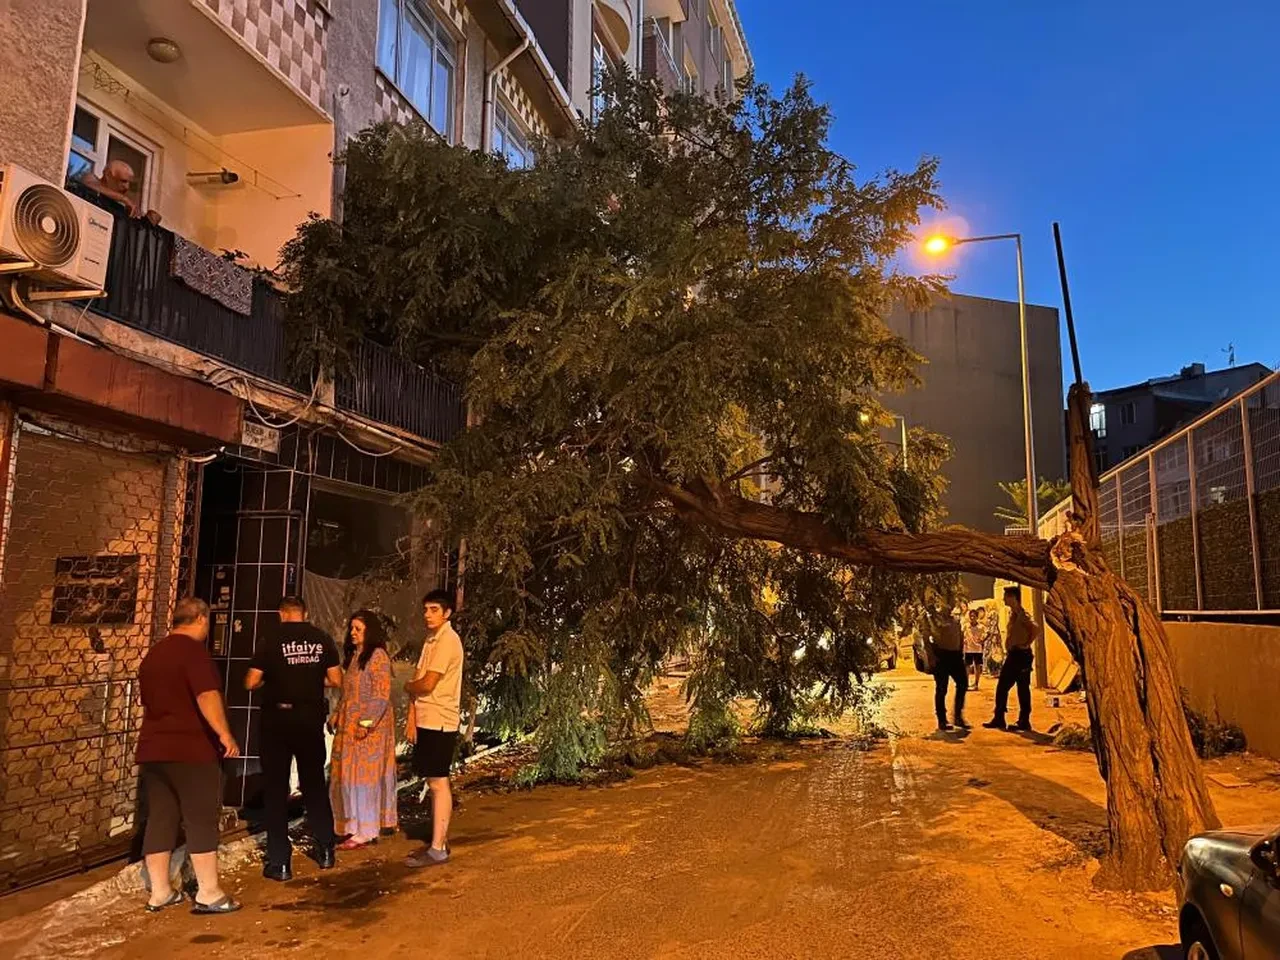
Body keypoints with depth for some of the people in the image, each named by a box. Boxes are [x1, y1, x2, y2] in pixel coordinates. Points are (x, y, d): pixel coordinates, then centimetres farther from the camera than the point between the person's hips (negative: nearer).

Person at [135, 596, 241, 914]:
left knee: (160, 820, 11)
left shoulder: (153, 654, 15)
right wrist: (224, 734, -24)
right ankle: (209, 895, -1)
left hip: (153, 749, 8)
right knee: (201, 820, -3)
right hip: (191, 749, -8)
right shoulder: (193, 650, -12)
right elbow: (207, 696, -25)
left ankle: (160, 893, 16)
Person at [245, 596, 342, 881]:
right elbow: (336, 680, 1)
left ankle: (280, 863, 7)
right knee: (314, 783, 17)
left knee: (276, 788, 6)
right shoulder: (322, 639, -1)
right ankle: (325, 851, 25)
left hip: (278, 718, -2)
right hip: (311, 718, 3)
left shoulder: (270, 640, -7)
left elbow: (251, 682, -9)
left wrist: (271, 680, 11)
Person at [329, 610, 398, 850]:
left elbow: (381, 695, -17)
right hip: (348, 726, 8)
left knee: (363, 775, -3)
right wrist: (337, 717, 14)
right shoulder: (353, 656, 15)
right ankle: (353, 825, 21)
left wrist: (366, 723, -20)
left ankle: (365, 832, 5)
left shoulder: (377, 656, -12)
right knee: (347, 776, 10)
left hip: (369, 726, -8)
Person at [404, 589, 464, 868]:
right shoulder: (432, 640, 14)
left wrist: (408, 686, 2)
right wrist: (412, 718, 2)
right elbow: (418, 683, 11)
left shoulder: (447, 641, -15)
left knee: (438, 783, -4)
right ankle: (439, 840, 23)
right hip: (426, 720, 9)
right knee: (434, 782, 14)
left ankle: (438, 850, 2)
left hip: (439, 722, -9)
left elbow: (427, 684, -20)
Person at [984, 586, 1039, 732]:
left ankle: (1024, 722, 6)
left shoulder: (1021, 615, -14)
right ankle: (998, 719, 12)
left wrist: (1027, 645, -19)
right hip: (1013, 656, 9)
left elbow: (1036, 629, -29)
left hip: (1021, 655, -9)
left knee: (1023, 689, -2)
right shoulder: (1012, 613, 14)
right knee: (1002, 687, 9)